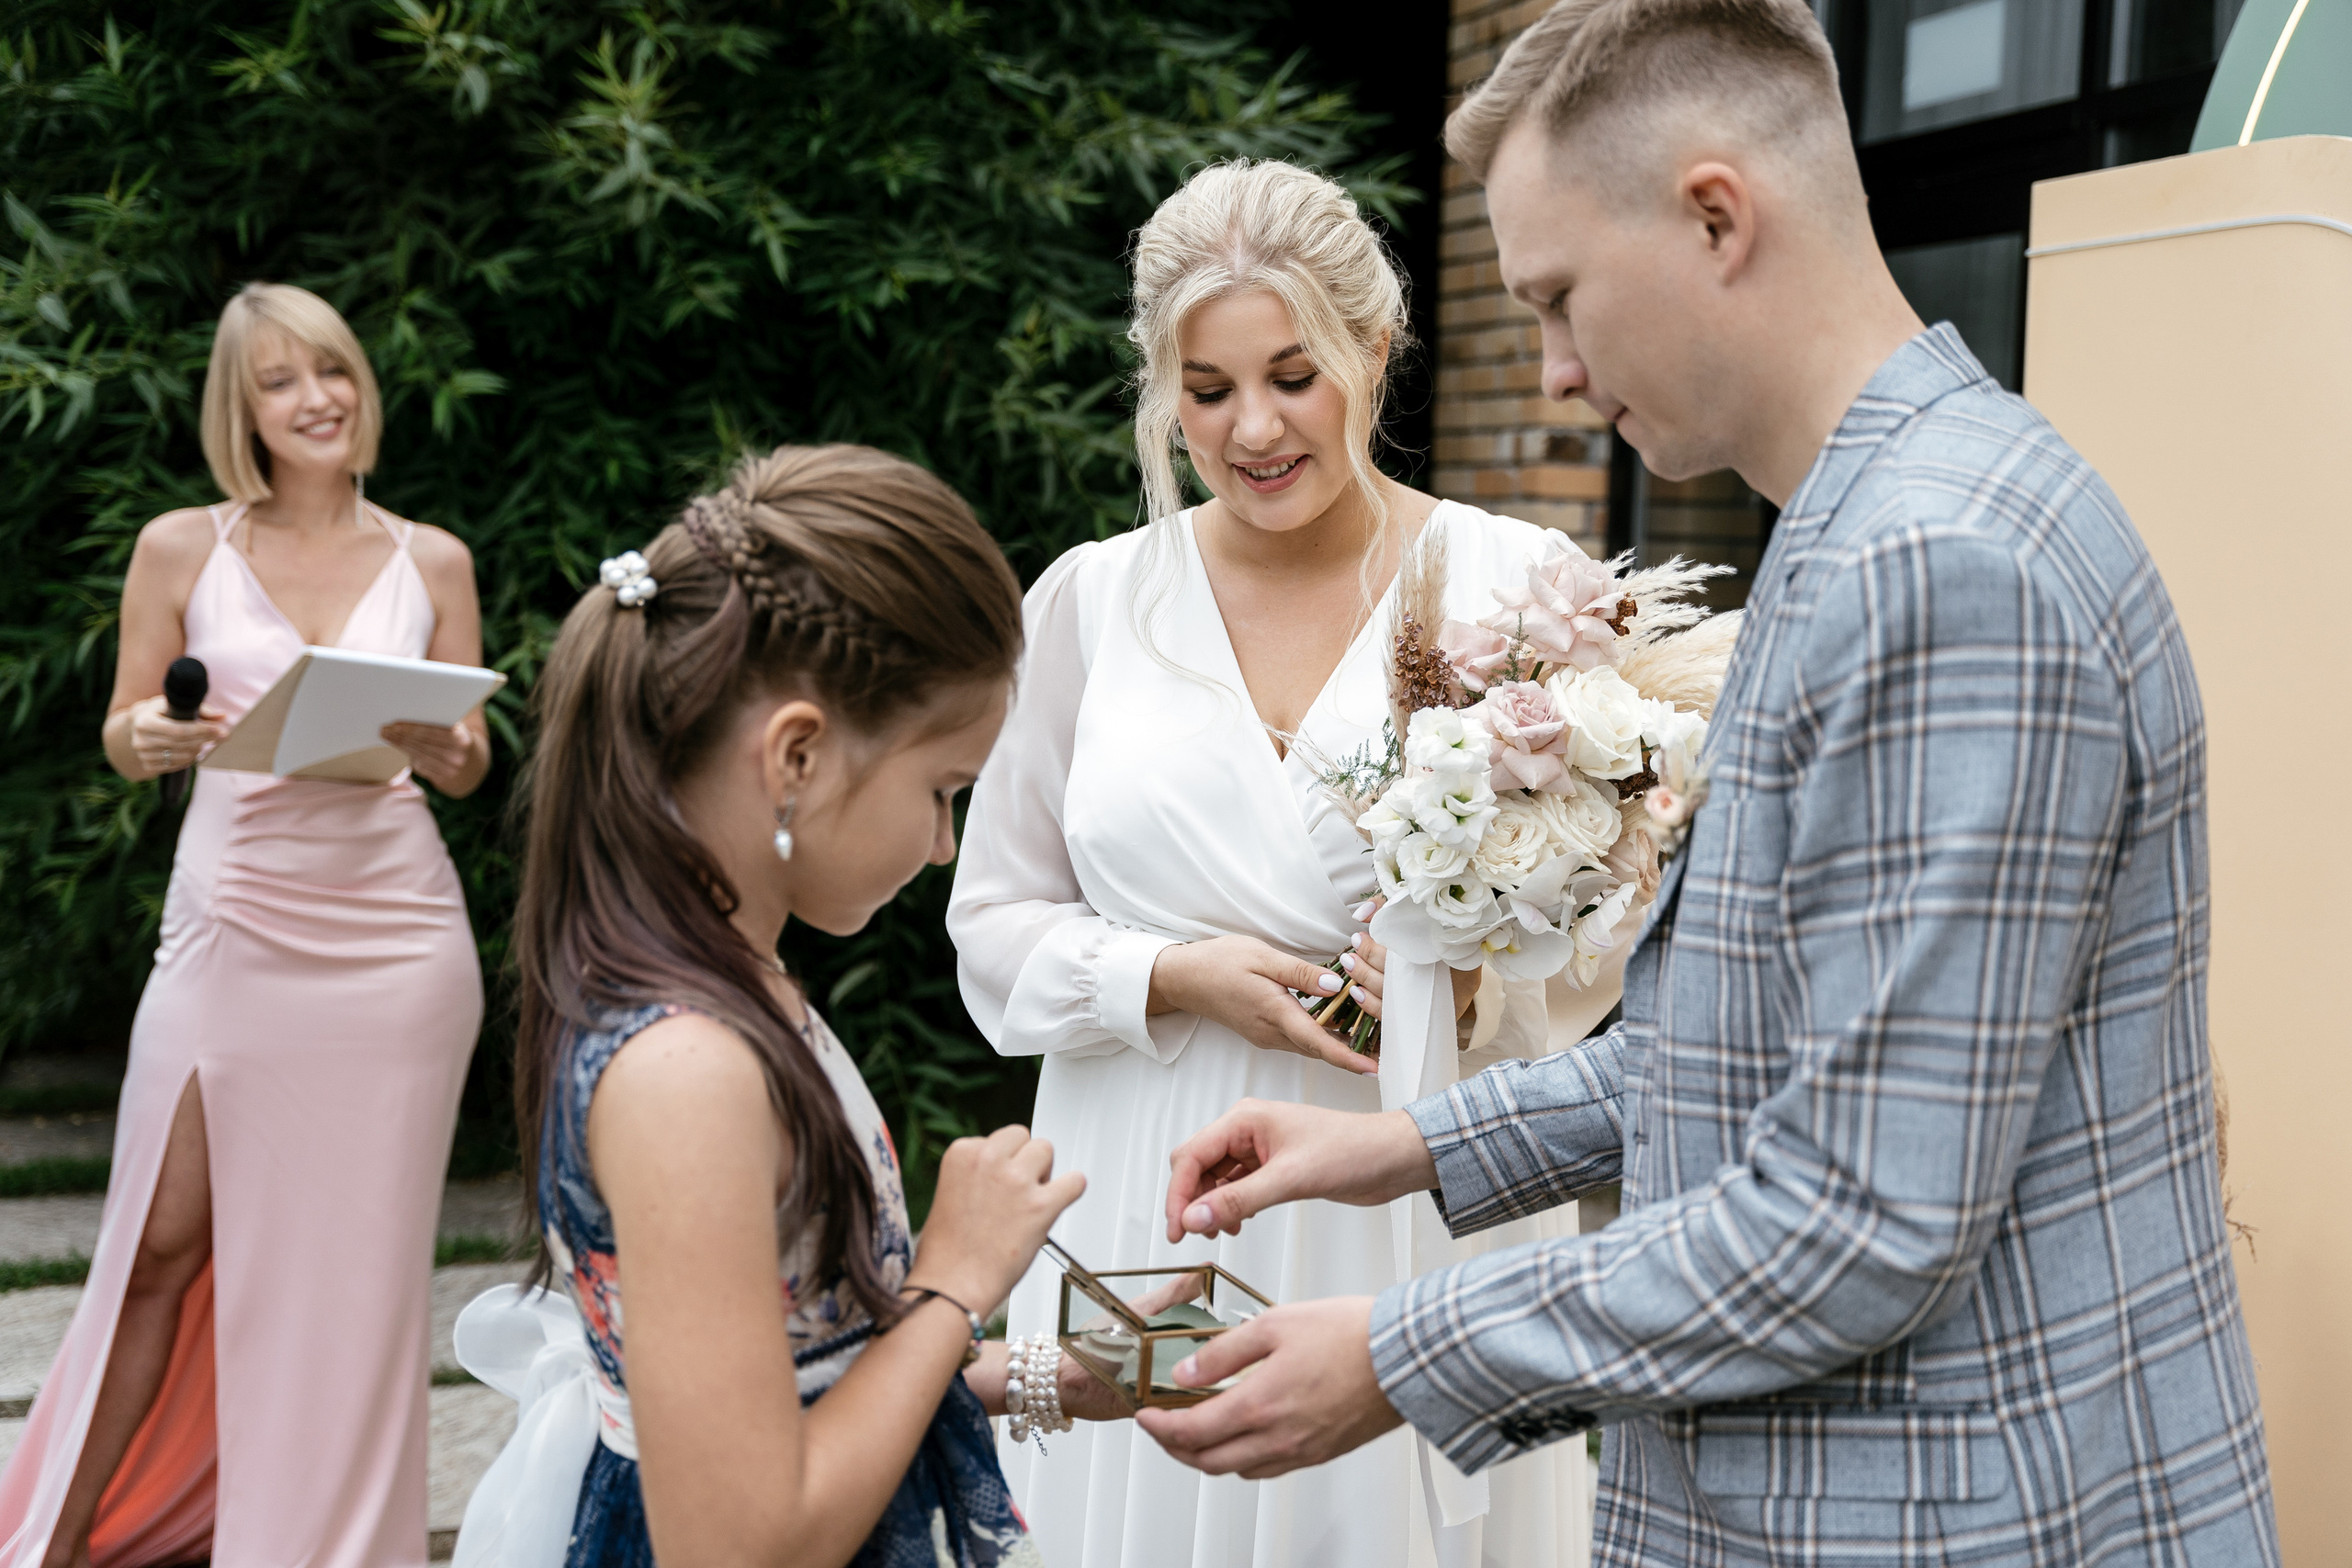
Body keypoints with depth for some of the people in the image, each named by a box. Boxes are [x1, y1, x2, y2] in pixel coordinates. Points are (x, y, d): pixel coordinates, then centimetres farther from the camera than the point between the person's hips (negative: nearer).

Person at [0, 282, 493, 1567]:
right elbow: (122, 738, 8)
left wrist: (434, 747, -13)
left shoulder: (431, 562, 7)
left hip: (390, 931, 1)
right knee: (166, 1244, 2)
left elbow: (471, 766, 10)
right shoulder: (181, 547, 4)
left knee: (352, 1260, 5)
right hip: (230, 923, -1)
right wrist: (153, 736, -15)